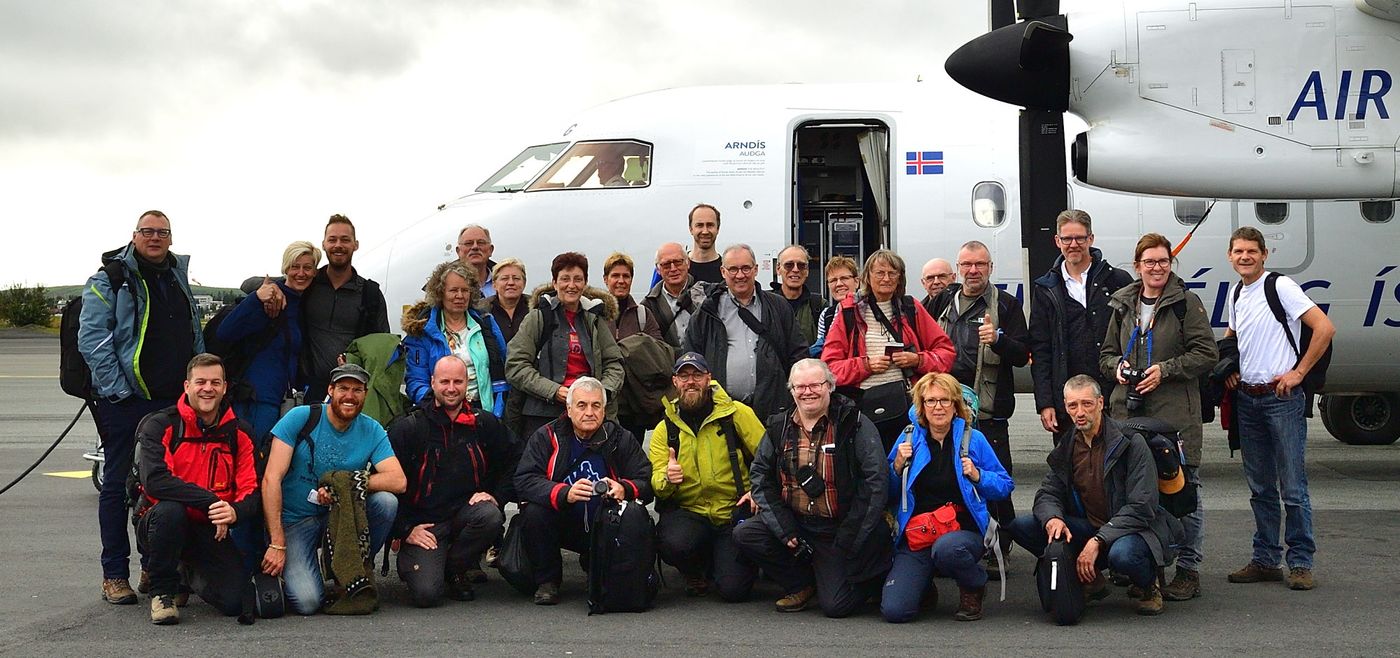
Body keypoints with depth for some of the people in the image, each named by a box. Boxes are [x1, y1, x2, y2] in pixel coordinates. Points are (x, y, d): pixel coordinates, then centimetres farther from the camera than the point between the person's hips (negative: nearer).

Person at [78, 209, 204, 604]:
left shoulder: (179, 279, 16)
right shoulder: (109, 279, -3)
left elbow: (196, 338, 22)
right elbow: (91, 338, -11)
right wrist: (117, 388, -17)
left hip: (174, 402, 6)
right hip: (124, 403, -6)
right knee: (117, 485, 0)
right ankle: (114, 575, 5)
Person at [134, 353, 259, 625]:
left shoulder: (239, 433, 2)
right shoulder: (160, 425, -9)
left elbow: (252, 490, -3)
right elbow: (155, 480, -24)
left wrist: (234, 512, -27)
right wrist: (209, 501, -30)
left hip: (210, 531, 3)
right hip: (161, 523, -3)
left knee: (236, 602, -15)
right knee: (169, 509, -39)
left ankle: (192, 573, 23)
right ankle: (162, 592, -13)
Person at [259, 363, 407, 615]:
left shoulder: (372, 431, -3)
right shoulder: (300, 418, -11)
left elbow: (398, 481, -15)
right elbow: (272, 479, -16)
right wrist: (277, 544, -22)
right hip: (294, 520, -3)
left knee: (386, 501, -25)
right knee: (307, 601, -24)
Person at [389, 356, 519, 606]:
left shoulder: (485, 424, 5)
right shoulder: (407, 428, -3)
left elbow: (513, 464, 14)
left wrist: (496, 495, -3)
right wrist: (405, 530, -8)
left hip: (465, 510, 3)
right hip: (423, 522, -3)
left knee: (491, 517, -33)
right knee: (426, 594, -22)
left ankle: (455, 568, -3)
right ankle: (409, 561, 17)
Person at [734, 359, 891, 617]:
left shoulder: (854, 424, -8)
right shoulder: (779, 428, 5)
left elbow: (876, 482, -13)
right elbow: (761, 476, 6)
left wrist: (848, 543, -15)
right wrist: (785, 531, -7)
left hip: (840, 527, -5)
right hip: (794, 522, 5)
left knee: (835, 605, -16)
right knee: (744, 535, -17)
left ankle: (871, 579, 19)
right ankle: (801, 585, 4)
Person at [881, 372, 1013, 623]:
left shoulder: (973, 439, 4)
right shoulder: (909, 440, 7)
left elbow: (1005, 486, 7)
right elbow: (889, 495, 10)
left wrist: (977, 476, -10)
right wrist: (898, 466, -7)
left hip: (963, 531, -1)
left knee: (946, 549, -41)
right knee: (894, 610, -19)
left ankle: (975, 587, -4)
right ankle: (925, 588, 19)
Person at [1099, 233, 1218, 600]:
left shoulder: (1187, 303, 0)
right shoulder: (1122, 305, 15)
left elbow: (1206, 354, -4)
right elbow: (1107, 354, 22)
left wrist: (1164, 370, -13)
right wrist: (1117, 366, 0)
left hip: (1176, 413, -5)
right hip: (1129, 413, 5)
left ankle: (1188, 570, 5)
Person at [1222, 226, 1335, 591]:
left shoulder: (1281, 286, -9)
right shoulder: (1236, 293, 12)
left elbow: (1325, 328, -15)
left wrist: (1298, 373, -13)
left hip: (1282, 397, -7)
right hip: (1247, 397, 7)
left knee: (1293, 488, -3)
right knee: (1260, 488, 12)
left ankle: (1301, 563, 4)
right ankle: (1265, 560, 19)